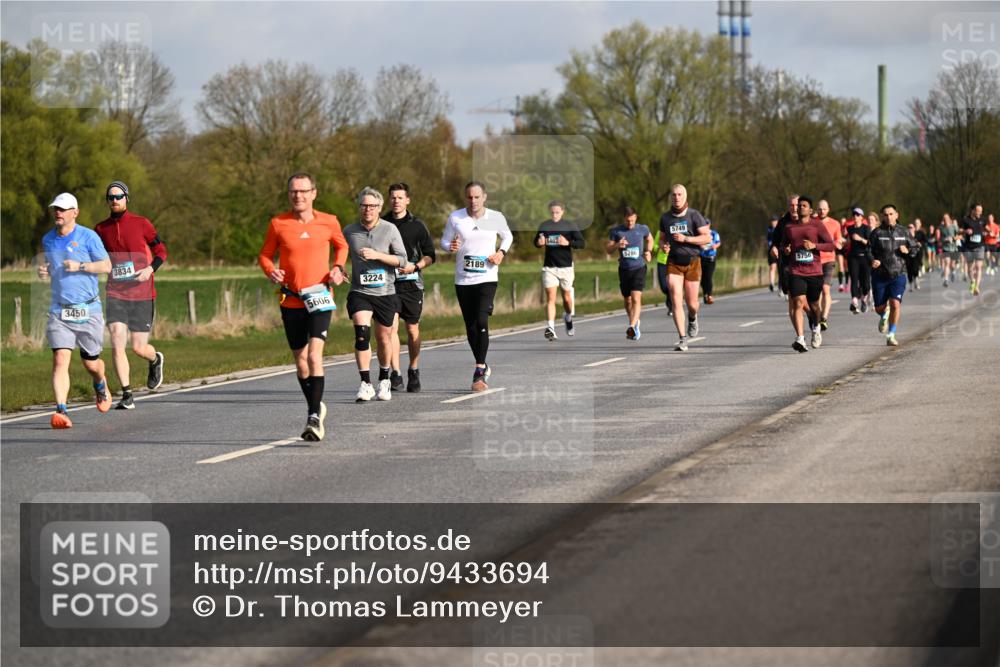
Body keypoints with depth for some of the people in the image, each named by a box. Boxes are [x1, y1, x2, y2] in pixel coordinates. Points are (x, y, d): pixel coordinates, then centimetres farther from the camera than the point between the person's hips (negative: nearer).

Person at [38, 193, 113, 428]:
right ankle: (61, 411, -21)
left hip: (88, 310, -2)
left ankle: (101, 385, 45)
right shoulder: (48, 239, 9)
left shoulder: (88, 237, -5)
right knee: (60, 360, -15)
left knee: (91, 363, 10)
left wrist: (80, 266, -18)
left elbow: (106, 266, -4)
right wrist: (43, 271, 1)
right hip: (59, 310, 2)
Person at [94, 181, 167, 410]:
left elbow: (161, 251, 4)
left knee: (138, 348, 1)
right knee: (117, 344, -13)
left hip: (142, 295, -2)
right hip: (115, 294, 2)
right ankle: (127, 395, -5)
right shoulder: (101, 229, 6)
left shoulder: (141, 224, -2)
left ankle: (155, 360, 38)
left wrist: (150, 269, -13)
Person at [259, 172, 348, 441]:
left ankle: (314, 417, -18)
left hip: (319, 298, -2)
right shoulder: (278, 224, -1)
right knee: (300, 359, 11)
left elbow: (341, 245, 19)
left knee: (314, 355, -17)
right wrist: (270, 271, -11)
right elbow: (265, 254, 10)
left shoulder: (328, 222, 0)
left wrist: (338, 268, 1)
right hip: (291, 300, 2)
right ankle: (315, 407, 33)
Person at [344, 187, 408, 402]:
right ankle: (366, 384, -18)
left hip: (385, 293, 0)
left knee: (384, 338, 10)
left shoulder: (390, 230, -2)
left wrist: (377, 255, -18)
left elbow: (402, 260, -7)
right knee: (362, 333, -20)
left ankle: (384, 380, 33)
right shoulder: (349, 231, 2)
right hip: (359, 293, 0)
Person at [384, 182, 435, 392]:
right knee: (392, 327, -11)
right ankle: (395, 373, -13)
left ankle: (413, 372, 20)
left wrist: (415, 266, -11)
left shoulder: (417, 225, 3)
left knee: (412, 329, 6)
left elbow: (430, 255, 6)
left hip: (411, 282, 0)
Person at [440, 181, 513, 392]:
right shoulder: (455, 218, 1)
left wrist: (502, 252, -1)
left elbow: (507, 236, 18)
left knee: (481, 321, -19)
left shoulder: (496, 218, 0)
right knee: (470, 327, 7)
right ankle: (483, 367, 27)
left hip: (487, 278, -2)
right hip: (463, 280, 2)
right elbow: (444, 241, 8)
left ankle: (479, 373, -16)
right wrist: (451, 247, -15)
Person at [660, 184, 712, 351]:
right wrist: (664, 246, -3)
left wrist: (685, 239, -19)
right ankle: (682, 339, -15)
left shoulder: (694, 215, -5)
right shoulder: (665, 218, 6)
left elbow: (708, 237, -9)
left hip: (692, 263, -1)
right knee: (676, 300, -14)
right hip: (673, 263, 1)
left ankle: (692, 318, 44)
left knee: (691, 303, 6)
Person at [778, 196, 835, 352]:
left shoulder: (817, 225, 1)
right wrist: (785, 249, 3)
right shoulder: (789, 227, 9)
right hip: (796, 272, 1)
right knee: (798, 303, -16)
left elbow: (831, 245, -1)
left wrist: (814, 245, -17)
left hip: (815, 272, -1)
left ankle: (815, 327, 44)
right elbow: (783, 243, 26)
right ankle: (800, 339, -23)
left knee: (813, 305, 11)